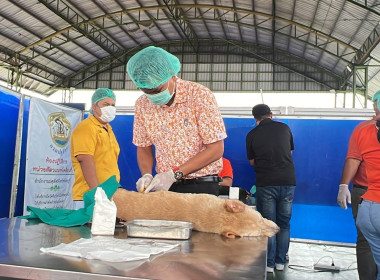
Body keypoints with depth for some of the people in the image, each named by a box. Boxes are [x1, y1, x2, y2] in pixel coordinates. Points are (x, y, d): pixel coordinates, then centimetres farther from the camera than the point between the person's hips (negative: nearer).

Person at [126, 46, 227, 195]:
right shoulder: (142, 104, -2)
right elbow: (143, 148, 9)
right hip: (164, 184, 4)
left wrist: (174, 174, -21)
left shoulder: (200, 95, -16)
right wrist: (147, 175, -11)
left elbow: (216, 149, -16)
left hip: (201, 186, -3)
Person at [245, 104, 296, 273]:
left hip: (266, 183, -2)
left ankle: (269, 264, 9)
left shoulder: (252, 135, 0)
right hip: (288, 181, 2)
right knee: (284, 224, 12)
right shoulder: (284, 128, 6)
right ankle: (280, 262, 18)